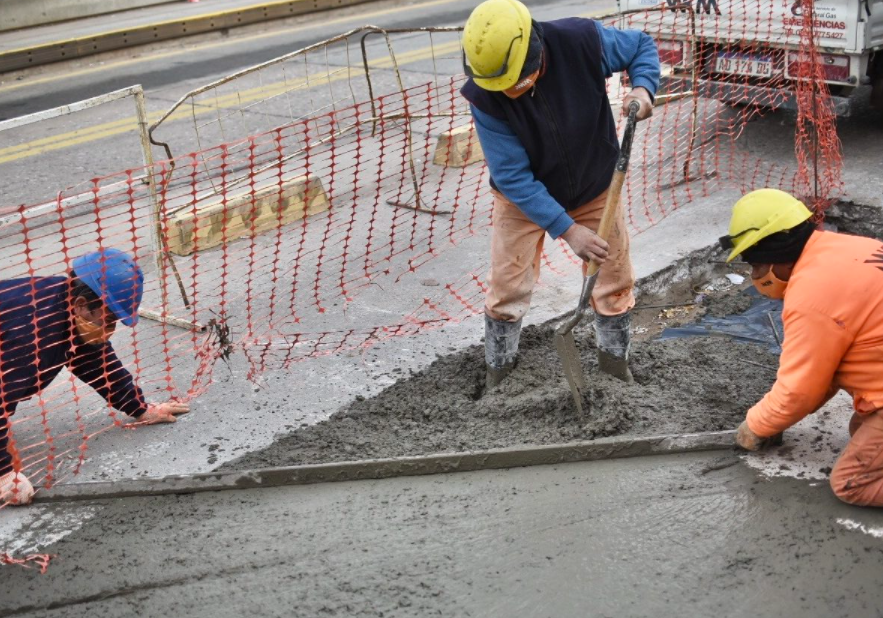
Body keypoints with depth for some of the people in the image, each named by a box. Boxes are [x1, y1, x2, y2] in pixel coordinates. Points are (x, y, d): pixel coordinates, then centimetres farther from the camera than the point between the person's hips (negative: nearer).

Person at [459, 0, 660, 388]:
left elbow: (641, 45, -9)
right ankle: (497, 379, 23)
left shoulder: (582, 40, -30)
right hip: (523, 198, -1)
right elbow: (512, 176, -28)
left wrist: (643, 87, -31)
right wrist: (567, 229, -33)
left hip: (594, 189, 1)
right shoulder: (483, 95, -31)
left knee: (614, 282, 10)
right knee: (507, 289, 1)